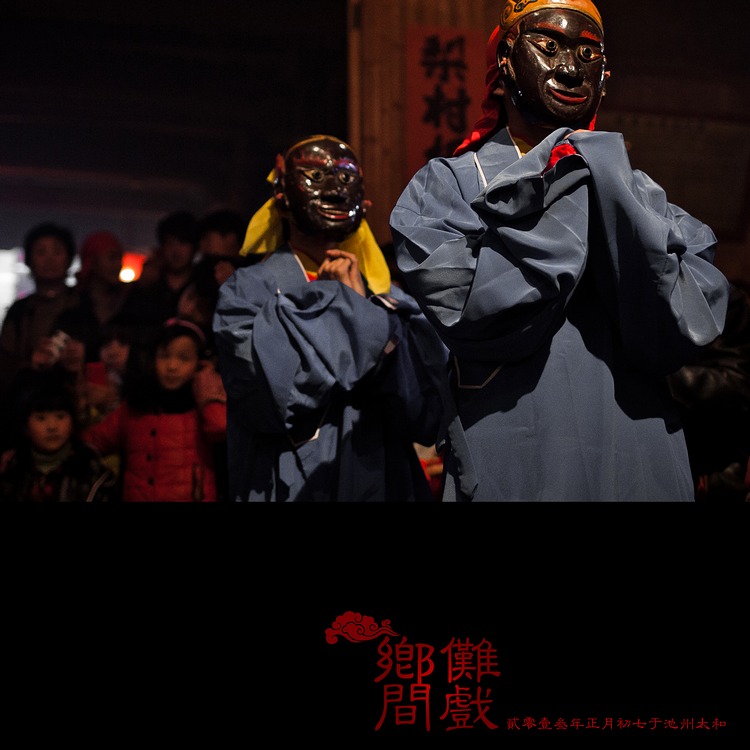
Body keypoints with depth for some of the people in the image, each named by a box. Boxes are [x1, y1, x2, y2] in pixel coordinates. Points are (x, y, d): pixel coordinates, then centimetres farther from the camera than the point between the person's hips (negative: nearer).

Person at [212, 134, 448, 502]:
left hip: (384, 484, 3)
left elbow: (426, 416, -6)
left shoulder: (389, 299, 4)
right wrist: (347, 306, -9)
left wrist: (361, 306, -10)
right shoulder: (246, 291, -4)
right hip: (291, 487, -3)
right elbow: (277, 397, -20)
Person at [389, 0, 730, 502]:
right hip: (509, 473, -3)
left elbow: (684, 333, -8)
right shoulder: (446, 185, 0)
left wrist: (602, 179, -12)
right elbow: (465, 307, -18)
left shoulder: (636, 191, 7)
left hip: (639, 472, 3)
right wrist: (566, 185, -12)